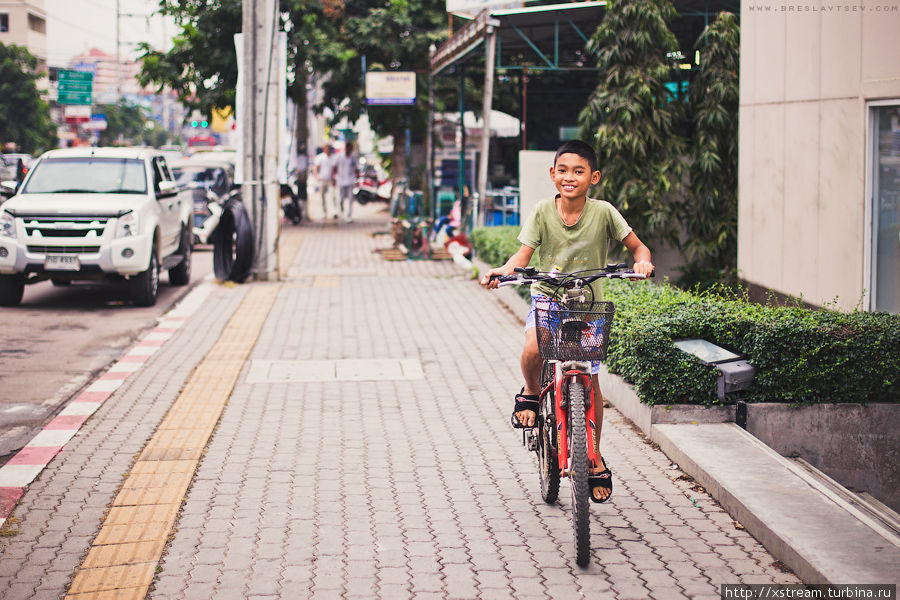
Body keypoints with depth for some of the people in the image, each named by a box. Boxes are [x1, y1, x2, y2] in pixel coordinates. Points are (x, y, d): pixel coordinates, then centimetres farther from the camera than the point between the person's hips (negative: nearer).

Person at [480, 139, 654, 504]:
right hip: (547, 297, 0)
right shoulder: (543, 211, -8)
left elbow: (636, 246, -3)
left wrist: (642, 261, -26)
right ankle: (531, 393, 5)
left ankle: (595, 457, 19)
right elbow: (523, 256, -12)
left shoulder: (602, 212, -10)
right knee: (532, 350, -31)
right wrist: (501, 272, -32)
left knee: (589, 379, 1)